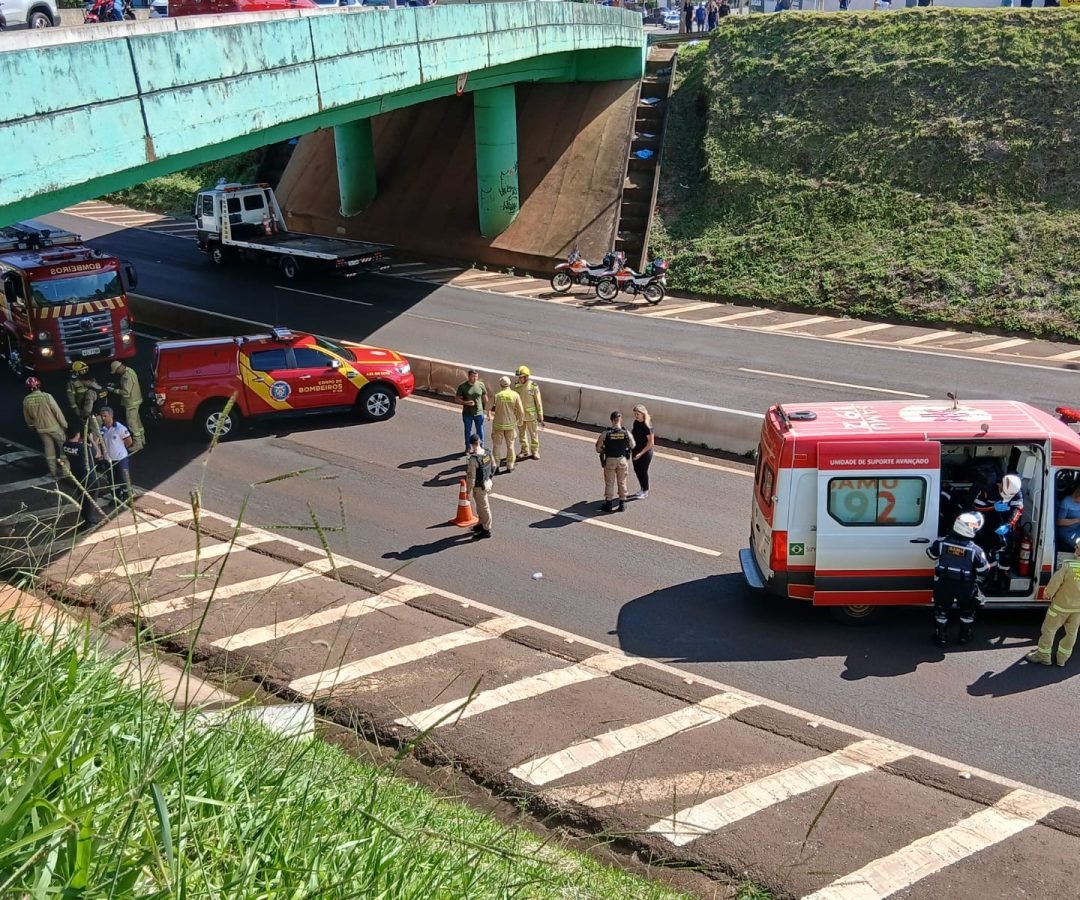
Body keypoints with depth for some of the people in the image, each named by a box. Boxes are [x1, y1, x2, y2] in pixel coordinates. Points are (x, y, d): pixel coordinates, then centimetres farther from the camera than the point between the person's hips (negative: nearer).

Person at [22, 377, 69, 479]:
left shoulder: (26, 400, -7)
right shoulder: (47, 396, -21)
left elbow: (27, 417, 7)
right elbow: (57, 412, -17)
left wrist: (32, 426, 26)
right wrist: (65, 424, -6)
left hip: (41, 429, 4)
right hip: (54, 426, -4)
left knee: (49, 450, 14)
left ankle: (54, 472, 18)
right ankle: (66, 468, 16)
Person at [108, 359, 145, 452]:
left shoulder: (127, 376, -27)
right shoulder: (128, 370, 5)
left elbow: (126, 392, -27)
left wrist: (113, 390, -18)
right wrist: (114, 385, 7)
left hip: (132, 402, -10)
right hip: (134, 400, 10)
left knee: (131, 422, -4)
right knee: (136, 420, 20)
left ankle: (137, 443, 0)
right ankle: (141, 439, 32)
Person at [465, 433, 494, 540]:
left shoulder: (473, 459, -29)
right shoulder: (488, 453, -7)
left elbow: (471, 477, -24)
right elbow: (493, 466, 10)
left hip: (479, 486, -8)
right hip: (487, 482, 8)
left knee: (484, 507, 7)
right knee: (480, 506, 26)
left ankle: (487, 530, 21)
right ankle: (481, 524, 43)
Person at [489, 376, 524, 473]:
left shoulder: (497, 396, -14)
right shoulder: (515, 395, -9)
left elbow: (490, 408, -8)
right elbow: (521, 411, -7)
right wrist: (520, 423, 7)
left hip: (498, 424, -1)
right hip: (511, 425, 2)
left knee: (496, 445, 12)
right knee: (510, 445, 14)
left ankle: (496, 465, 15)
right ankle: (510, 466, 18)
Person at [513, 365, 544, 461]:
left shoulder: (533, 386, -14)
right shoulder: (517, 386, -3)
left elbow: (538, 402, -9)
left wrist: (540, 416, -8)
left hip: (531, 414, -4)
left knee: (534, 433, 5)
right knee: (522, 433, 12)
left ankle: (535, 451, 17)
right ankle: (525, 451, 24)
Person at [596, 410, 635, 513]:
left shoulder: (605, 433, -17)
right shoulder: (627, 433, -13)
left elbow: (598, 449, -9)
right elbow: (632, 446, 5)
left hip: (609, 460, -1)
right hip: (622, 459, 1)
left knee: (609, 483, 13)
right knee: (622, 482, 16)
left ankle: (609, 505, 21)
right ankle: (622, 504, 25)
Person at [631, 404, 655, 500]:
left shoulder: (647, 426, -23)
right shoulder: (636, 422, 0)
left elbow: (651, 443, -21)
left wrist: (641, 453, -22)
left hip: (645, 452, -7)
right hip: (636, 451, 7)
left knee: (643, 471, 4)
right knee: (637, 470, 16)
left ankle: (645, 492, 21)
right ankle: (642, 489, 35)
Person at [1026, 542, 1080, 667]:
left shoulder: (1069, 566, -24)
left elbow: (1055, 582, -16)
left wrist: (1048, 594, 3)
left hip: (1062, 605, -4)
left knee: (1049, 629, 12)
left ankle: (1043, 656, 21)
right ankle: (1062, 658, 29)